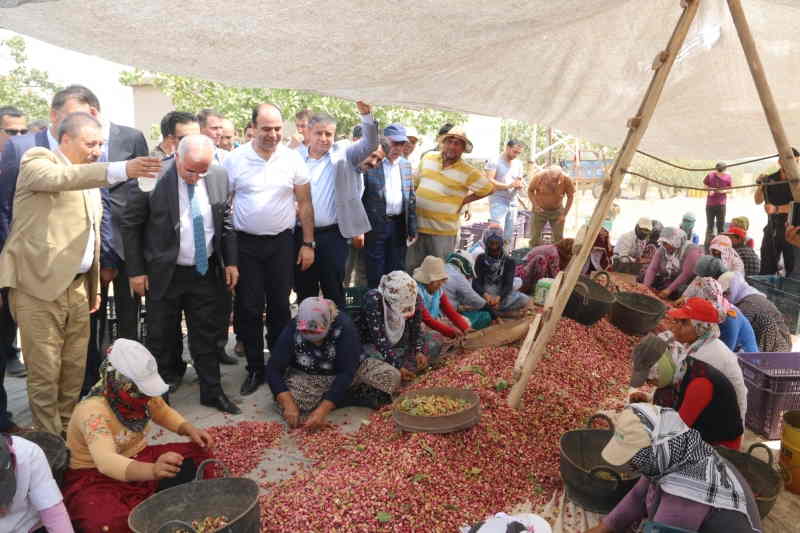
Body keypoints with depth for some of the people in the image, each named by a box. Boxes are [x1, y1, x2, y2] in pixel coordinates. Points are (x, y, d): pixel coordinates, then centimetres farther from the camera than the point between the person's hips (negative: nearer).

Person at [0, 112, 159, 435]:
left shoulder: (89, 177, 18)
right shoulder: (37, 160, -3)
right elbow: (59, 179, -29)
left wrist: (94, 286, 18)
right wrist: (121, 170, -40)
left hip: (77, 286, 7)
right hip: (39, 284, -7)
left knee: (75, 368, 11)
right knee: (45, 372, 0)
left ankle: (69, 431, 25)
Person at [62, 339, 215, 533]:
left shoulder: (141, 391, -10)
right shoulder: (93, 410, -30)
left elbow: (164, 413, 12)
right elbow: (105, 461, -46)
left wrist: (190, 429, -8)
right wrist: (153, 470, -63)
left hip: (137, 461, 7)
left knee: (199, 455, -9)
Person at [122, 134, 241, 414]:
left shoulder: (219, 176, -5)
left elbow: (225, 221, 8)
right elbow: (130, 224, -7)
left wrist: (231, 262, 5)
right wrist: (136, 271, -7)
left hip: (205, 272, 3)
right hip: (164, 273, -2)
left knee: (207, 335, 12)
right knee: (161, 337, 10)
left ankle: (212, 391, 26)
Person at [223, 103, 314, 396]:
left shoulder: (292, 158, -1)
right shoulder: (234, 159, -3)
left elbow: (305, 203, 4)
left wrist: (308, 243, 0)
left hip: (282, 242, 1)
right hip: (245, 243, 0)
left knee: (280, 306, 8)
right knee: (249, 308, 4)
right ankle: (255, 369, 19)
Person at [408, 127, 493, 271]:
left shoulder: (468, 172, -8)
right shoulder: (428, 157, 4)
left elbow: (489, 189, 1)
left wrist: (463, 201, -1)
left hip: (443, 231, -3)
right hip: (417, 225, 4)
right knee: (412, 268, 12)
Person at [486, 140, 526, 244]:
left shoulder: (518, 164, 13)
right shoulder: (495, 161, -6)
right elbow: (489, 181, -16)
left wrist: (520, 185, -6)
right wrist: (508, 185, -26)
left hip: (512, 202, 6)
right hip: (498, 201, -6)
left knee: (508, 237, 7)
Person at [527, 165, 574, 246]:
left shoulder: (566, 179, -21)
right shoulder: (539, 176, -24)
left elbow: (570, 196, -7)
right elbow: (530, 190, -7)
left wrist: (564, 214, -10)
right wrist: (535, 205, -19)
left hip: (557, 210, 1)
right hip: (540, 210, -1)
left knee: (559, 238, 3)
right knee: (535, 237, -2)